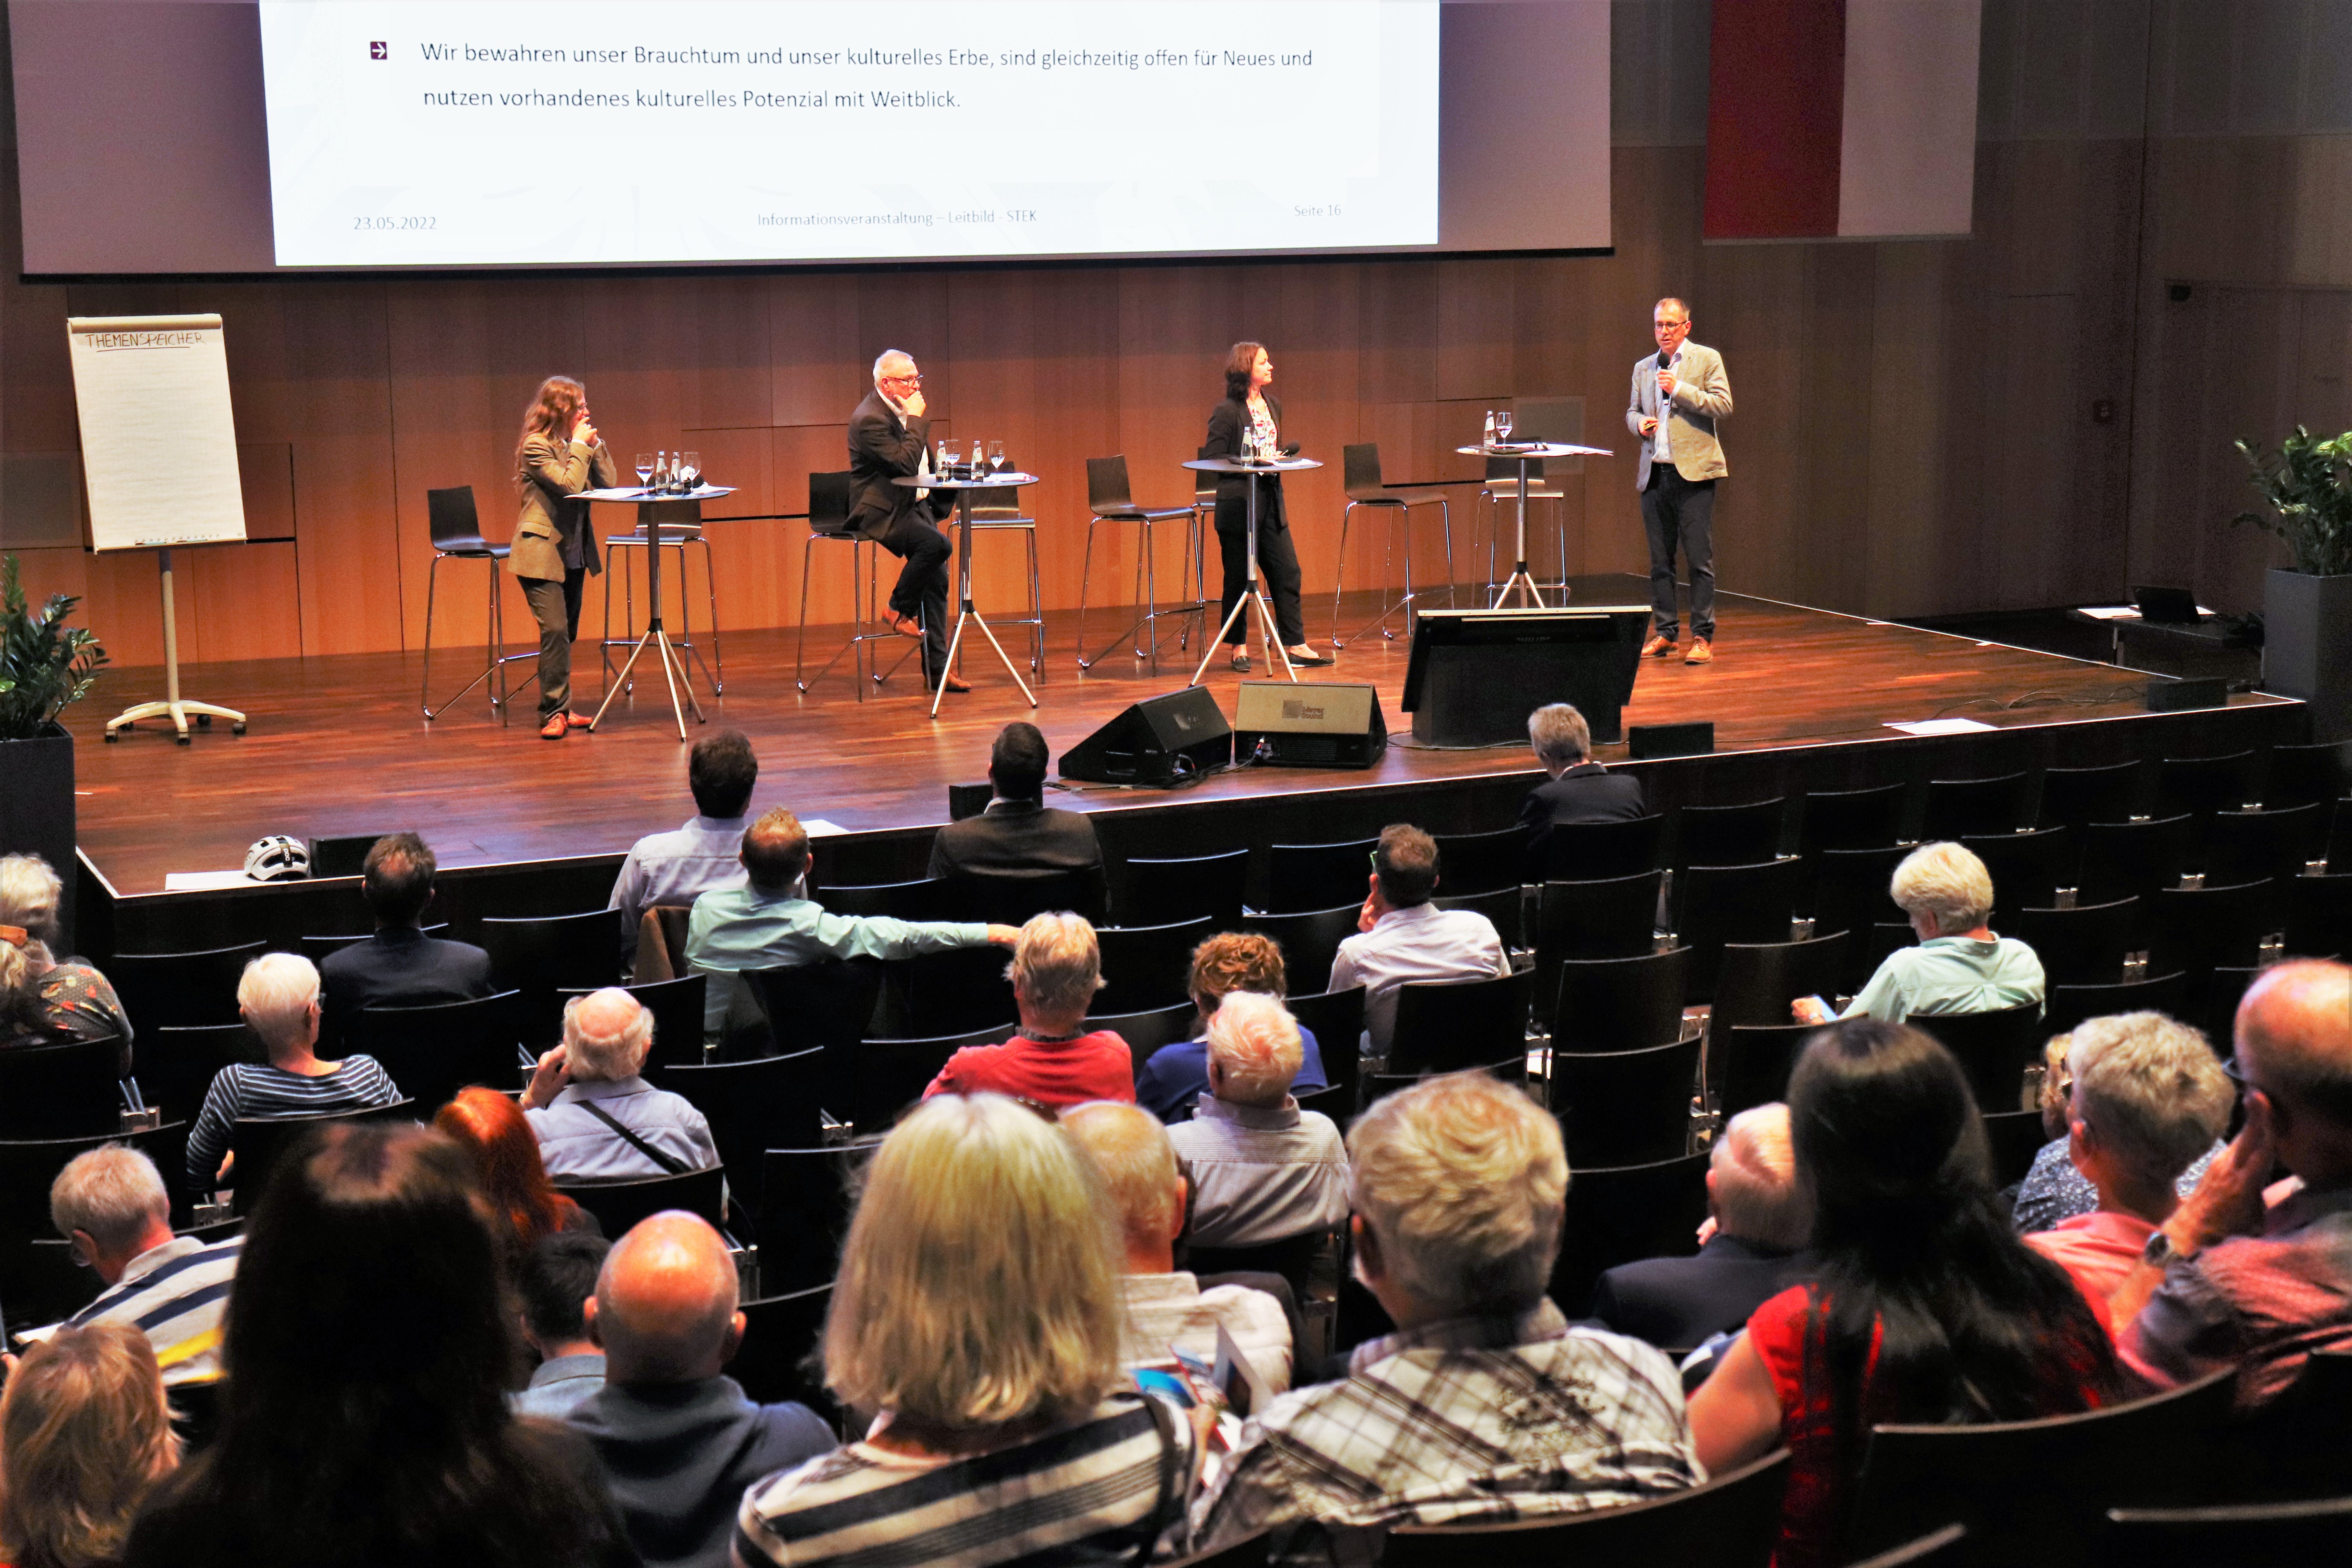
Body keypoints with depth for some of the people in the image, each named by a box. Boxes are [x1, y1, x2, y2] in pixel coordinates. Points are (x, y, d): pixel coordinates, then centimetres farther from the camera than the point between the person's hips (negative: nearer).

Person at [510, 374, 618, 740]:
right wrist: (581, 446, -13)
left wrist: (595, 445, -1)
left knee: (566, 633, 9)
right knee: (555, 630, -15)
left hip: (574, 553, 8)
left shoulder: (573, 443, 12)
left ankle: (558, 709, 15)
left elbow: (610, 483, 6)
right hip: (542, 553, -8)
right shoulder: (536, 446, -11)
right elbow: (569, 486, -21)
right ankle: (555, 712, -11)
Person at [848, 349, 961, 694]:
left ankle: (937, 669, 1)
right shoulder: (870, 419, -18)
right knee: (937, 545, -30)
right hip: (880, 512, -9)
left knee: (936, 578, -1)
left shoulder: (903, 410, 12)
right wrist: (917, 419, -19)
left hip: (913, 504, 9)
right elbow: (906, 464, -27)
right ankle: (899, 610, -8)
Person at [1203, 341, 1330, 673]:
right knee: (1237, 578, 2)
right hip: (1238, 504, -7)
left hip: (1271, 500, 7)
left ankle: (1295, 645, 8)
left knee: (1288, 573, 3)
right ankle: (1238, 647, 13)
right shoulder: (1227, 412, -10)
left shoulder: (1273, 405, 12)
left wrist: (1283, 454, 2)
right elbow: (1213, 459, -12)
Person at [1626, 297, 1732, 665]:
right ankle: (1664, 632, 16)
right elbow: (1632, 411, 25)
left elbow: (1724, 406, -6)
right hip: (1654, 473, 5)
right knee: (1660, 560, 8)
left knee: (1699, 559, -6)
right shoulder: (1643, 368, 16)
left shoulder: (1707, 359, 2)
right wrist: (1640, 423, 1)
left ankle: (1703, 637, -3)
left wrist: (1679, 389, -13)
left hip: (1693, 471, -5)